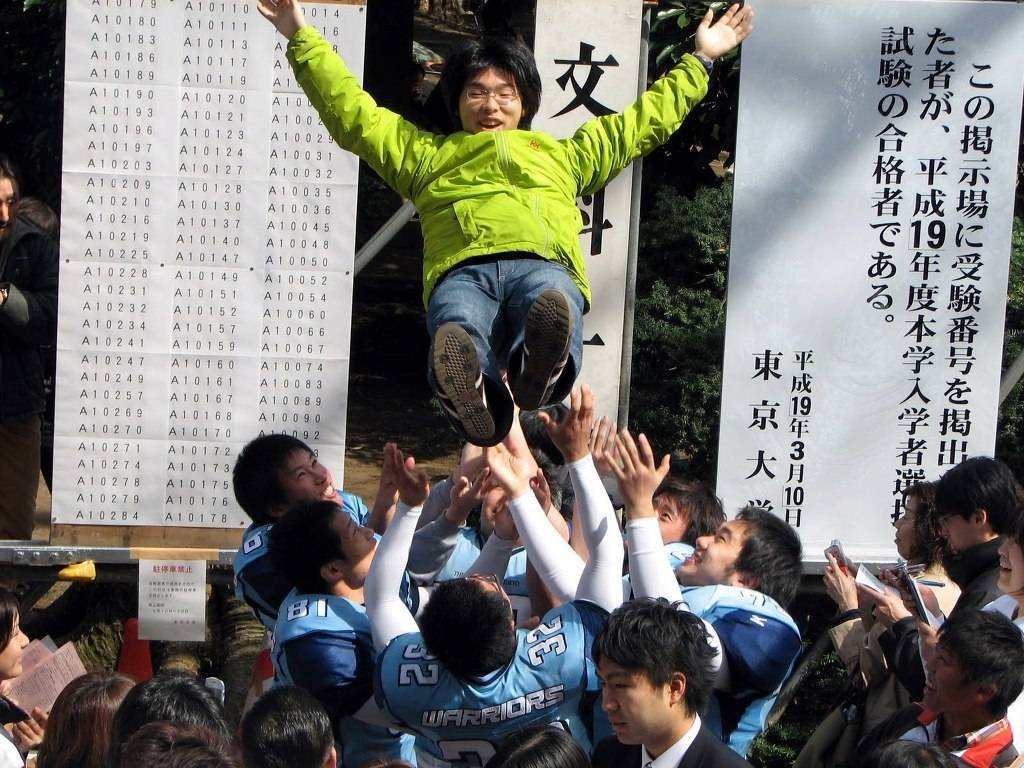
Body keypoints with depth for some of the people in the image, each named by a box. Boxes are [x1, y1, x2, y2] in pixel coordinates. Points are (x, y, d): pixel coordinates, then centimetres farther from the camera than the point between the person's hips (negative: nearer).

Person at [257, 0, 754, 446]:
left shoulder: (561, 153, 43)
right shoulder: (428, 153, 40)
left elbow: (646, 121, 48)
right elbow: (351, 112, 34)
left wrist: (699, 59, 50)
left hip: (545, 267, 1)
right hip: (462, 272, 0)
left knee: (551, 309, -42)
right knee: (458, 330, -41)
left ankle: (539, 372, -75)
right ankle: (475, 402, -74)